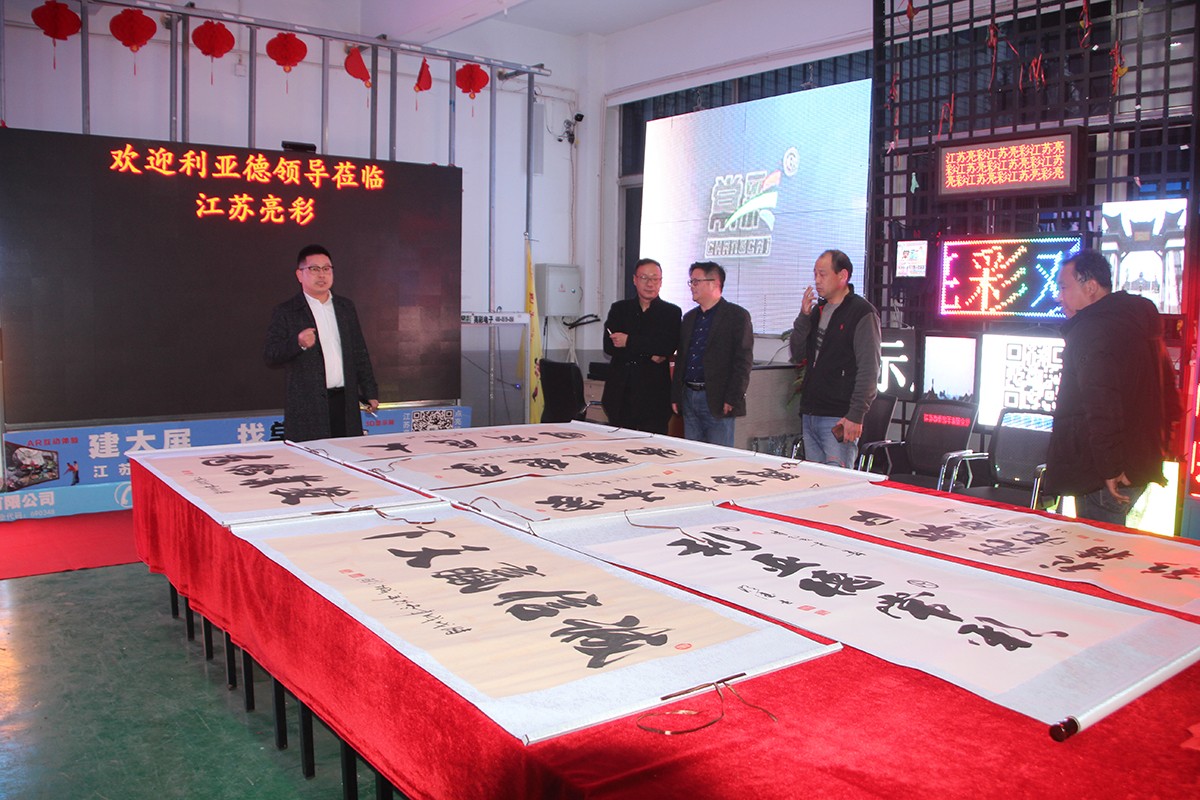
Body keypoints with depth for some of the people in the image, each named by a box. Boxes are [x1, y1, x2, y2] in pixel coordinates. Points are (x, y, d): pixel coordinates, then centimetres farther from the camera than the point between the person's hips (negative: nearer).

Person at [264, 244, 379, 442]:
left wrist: (370, 392, 14)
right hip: (308, 408, -4)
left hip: (345, 402, 4)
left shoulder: (346, 308, 16)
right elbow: (271, 355, -5)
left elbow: (360, 353, 18)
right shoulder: (285, 312, 3)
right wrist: (298, 343, -23)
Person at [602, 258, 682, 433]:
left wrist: (629, 342, -13)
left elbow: (668, 347, -12)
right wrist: (649, 354, -10)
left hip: (654, 395, -2)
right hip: (621, 392, 3)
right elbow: (608, 346, -2)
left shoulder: (672, 312, 5)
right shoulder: (619, 309, 12)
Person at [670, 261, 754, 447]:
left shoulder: (737, 316, -4)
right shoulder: (689, 318, 17)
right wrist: (675, 396, 11)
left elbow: (744, 360, -10)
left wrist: (732, 399, -16)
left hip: (718, 402, -6)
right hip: (689, 399, 6)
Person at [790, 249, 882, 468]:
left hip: (839, 419, -7)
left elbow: (869, 370, -13)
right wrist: (804, 317, -1)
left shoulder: (862, 313, -8)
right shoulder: (817, 310, 16)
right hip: (810, 415, 8)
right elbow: (798, 355, 13)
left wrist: (856, 415, -19)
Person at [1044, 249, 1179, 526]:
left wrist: (1110, 468, -25)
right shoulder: (1139, 322, 16)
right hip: (1140, 466, 10)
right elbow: (1169, 395, 23)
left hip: (1103, 476, -10)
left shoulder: (1092, 330, -16)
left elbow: (1102, 405, -26)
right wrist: (1159, 447, 26)